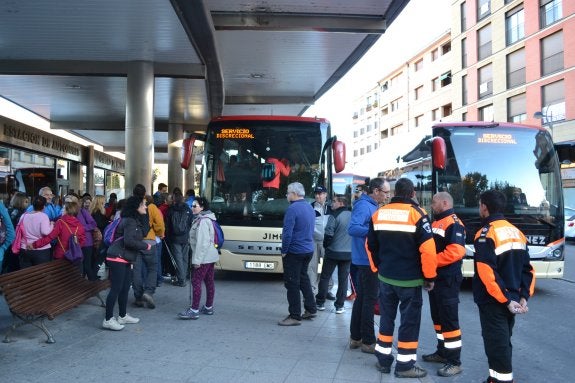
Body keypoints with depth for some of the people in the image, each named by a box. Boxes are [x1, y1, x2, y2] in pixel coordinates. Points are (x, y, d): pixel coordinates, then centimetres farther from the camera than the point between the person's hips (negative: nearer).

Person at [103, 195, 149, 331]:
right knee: (116, 289, -5)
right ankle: (108, 320, 2)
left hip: (125, 260, 10)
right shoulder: (130, 221, -17)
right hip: (118, 260, -10)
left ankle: (122, 316, 26)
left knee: (125, 288, 15)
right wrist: (146, 246, -18)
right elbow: (128, 241, -28)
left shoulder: (133, 220, 14)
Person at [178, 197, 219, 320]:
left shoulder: (202, 221, -17)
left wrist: (197, 259, -21)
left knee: (196, 282, -8)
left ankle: (194, 310, -6)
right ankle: (209, 308, 21)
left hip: (204, 257, -10)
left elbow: (202, 242, -22)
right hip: (211, 255, 10)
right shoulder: (206, 219, 15)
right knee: (209, 282, 13)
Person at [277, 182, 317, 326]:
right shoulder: (310, 208, 9)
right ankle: (311, 309, 28)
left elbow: (287, 233, -21)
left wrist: (284, 251, -11)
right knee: (303, 278, 21)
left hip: (294, 252, -9)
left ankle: (295, 316, 5)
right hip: (308, 250, 9)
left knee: (292, 283, -1)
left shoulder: (293, 209, -18)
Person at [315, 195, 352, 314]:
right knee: (343, 279, 8)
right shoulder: (353, 216, 5)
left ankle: (320, 302, 16)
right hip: (348, 253, 4)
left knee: (325, 277, 9)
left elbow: (329, 234, -15)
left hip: (333, 252, -4)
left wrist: (326, 245, 2)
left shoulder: (334, 215, -13)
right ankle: (339, 306, 10)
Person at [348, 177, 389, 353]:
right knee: (369, 300, -2)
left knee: (361, 298, 15)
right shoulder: (364, 206, -16)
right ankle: (368, 342, 8)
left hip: (365, 260, 10)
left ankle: (356, 337, 24)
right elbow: (352, 228, -29)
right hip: (368, 260, -10)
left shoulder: (371, 206, 14)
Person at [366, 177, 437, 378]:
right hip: (410, 279, -5)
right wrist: (429, 276, -5)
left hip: (386, 277, 5)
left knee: (386, 317, 16)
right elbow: (428, 249, -17)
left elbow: (371, 246, 12)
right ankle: (405, 364, 12)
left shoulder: (378, 213, 5)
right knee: (409, 321, 6)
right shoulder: (417, 213, -12)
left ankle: (383, 359, 24)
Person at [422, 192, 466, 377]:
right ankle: (442, 352, 29)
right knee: (437, 317, 17)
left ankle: (455, 362, 1)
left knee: (449, 319, -6)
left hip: (447, 280, -10)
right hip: (434, 278, 10)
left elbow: (456, 252, -26)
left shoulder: (453, 223, -14)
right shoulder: (436, 222, 17)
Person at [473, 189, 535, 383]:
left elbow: (487, 274, -23)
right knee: (503, 343, 19)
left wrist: (505, 300, -19)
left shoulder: (486, 233, -15)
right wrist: (523, 296, 4)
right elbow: (528, 270, 9)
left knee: (496, 346, -1)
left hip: (493, 302, -8)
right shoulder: (517, 232, 10)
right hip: (511, 299, 8)